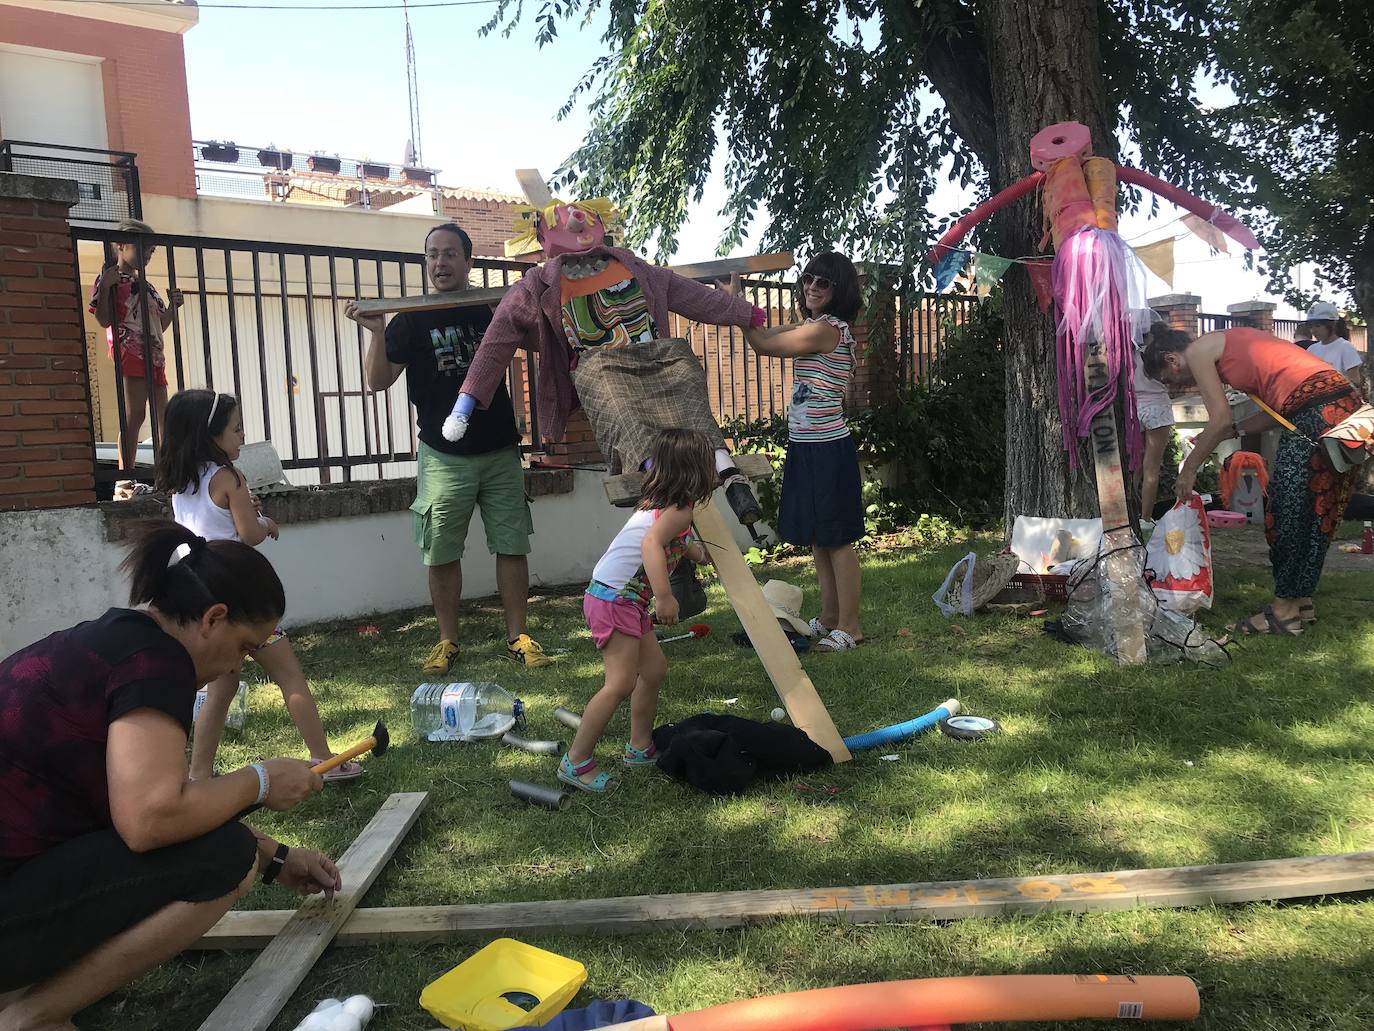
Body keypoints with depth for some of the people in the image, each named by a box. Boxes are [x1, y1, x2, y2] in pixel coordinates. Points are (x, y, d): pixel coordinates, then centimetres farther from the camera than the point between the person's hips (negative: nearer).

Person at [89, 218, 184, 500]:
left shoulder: (146, 285, 23)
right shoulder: (110, 279, 0)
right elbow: (104, 319, -11)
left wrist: (172, 306, 12)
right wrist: (105, 286, -20)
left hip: (154, 356, 8)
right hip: (130, 354, -8)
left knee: (163, 417, 7)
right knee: (134, 415, -13)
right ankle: (125, 482, -12)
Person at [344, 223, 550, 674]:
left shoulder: (493, 310, 6)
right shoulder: (410, 319, 1)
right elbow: (379, 381, -5)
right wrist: (377, 332, -20)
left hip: (499, 452, 1)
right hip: (444, 456, -1)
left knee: (512, 546, 3)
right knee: (442, 553, 2)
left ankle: (518, 635, 13)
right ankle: (447, 641, 15)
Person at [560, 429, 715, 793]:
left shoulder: (658, 503, 15)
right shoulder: (680, 511, -14)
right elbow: (651, 545, -32)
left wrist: (700, 552, 51)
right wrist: (664, 595, -41)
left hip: (627, 601, 10)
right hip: (614, 599, -10)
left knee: (654, 669, 18)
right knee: (621, 683, -13)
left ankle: (640, 747, 30)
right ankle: (575, 763, -6)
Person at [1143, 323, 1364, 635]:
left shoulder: (1197, 351, 0)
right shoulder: (1225, 345, 25)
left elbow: (1221, 419, -7)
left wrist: (1189, 469, 2)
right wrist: (1232, 431, 20)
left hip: (1315, 413, -9)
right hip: (1344, 404, 9)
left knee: (1288, 511, 0)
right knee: (1315, 513, 15)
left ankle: (1285, 608, 8)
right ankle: (1302, 600, 24)